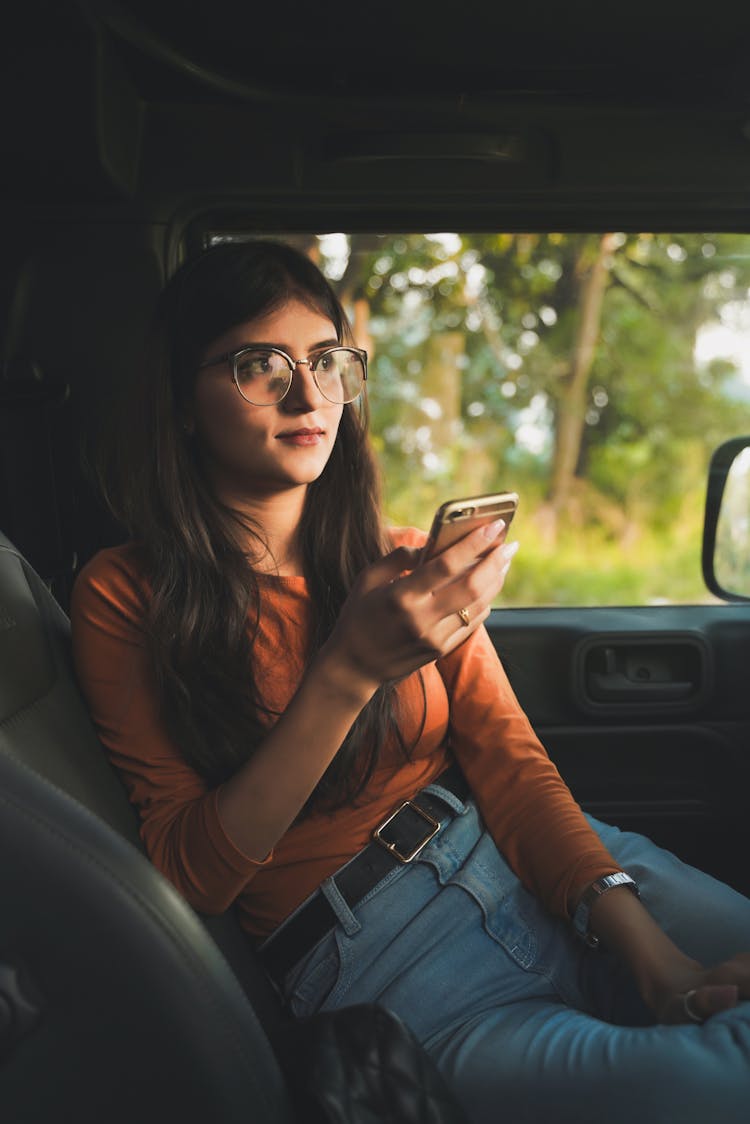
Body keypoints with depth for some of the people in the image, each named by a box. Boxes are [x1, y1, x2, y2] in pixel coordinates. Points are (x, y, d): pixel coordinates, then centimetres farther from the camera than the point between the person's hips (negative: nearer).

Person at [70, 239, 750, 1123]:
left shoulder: (403, 561, 11)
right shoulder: (122, 600, -3)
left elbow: (512, 760, 4)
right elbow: (186, 875, -8)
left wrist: (640, 939, -13)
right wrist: (350, 672, -21)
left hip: (531, 860, 5)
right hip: (371, 951, -5)